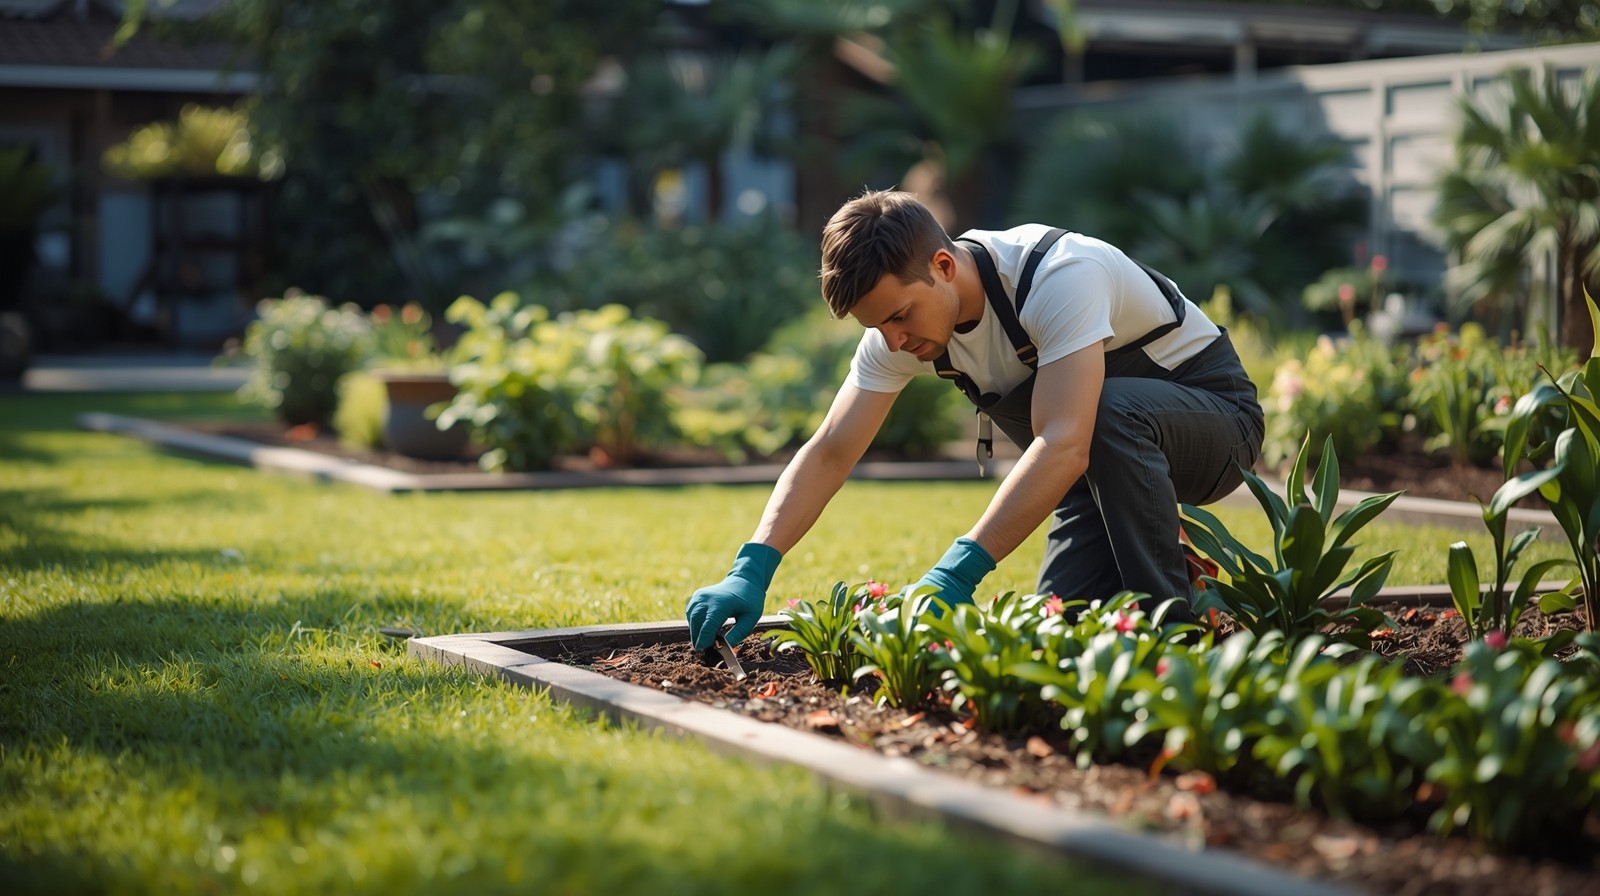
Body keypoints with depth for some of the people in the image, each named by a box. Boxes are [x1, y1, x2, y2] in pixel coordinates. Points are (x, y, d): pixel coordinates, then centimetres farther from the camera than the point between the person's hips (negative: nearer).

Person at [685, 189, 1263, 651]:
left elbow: (1063, 445, -44)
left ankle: (1171, 633, -27)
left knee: (1113, 410, -39)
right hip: (1109, 461, 6)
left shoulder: (1060, 275, -34)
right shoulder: (901, 314, -13)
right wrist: (751, 571, -27)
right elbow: (828, 454, -13)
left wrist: (956, 573, -49)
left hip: (1212, 407, -6)